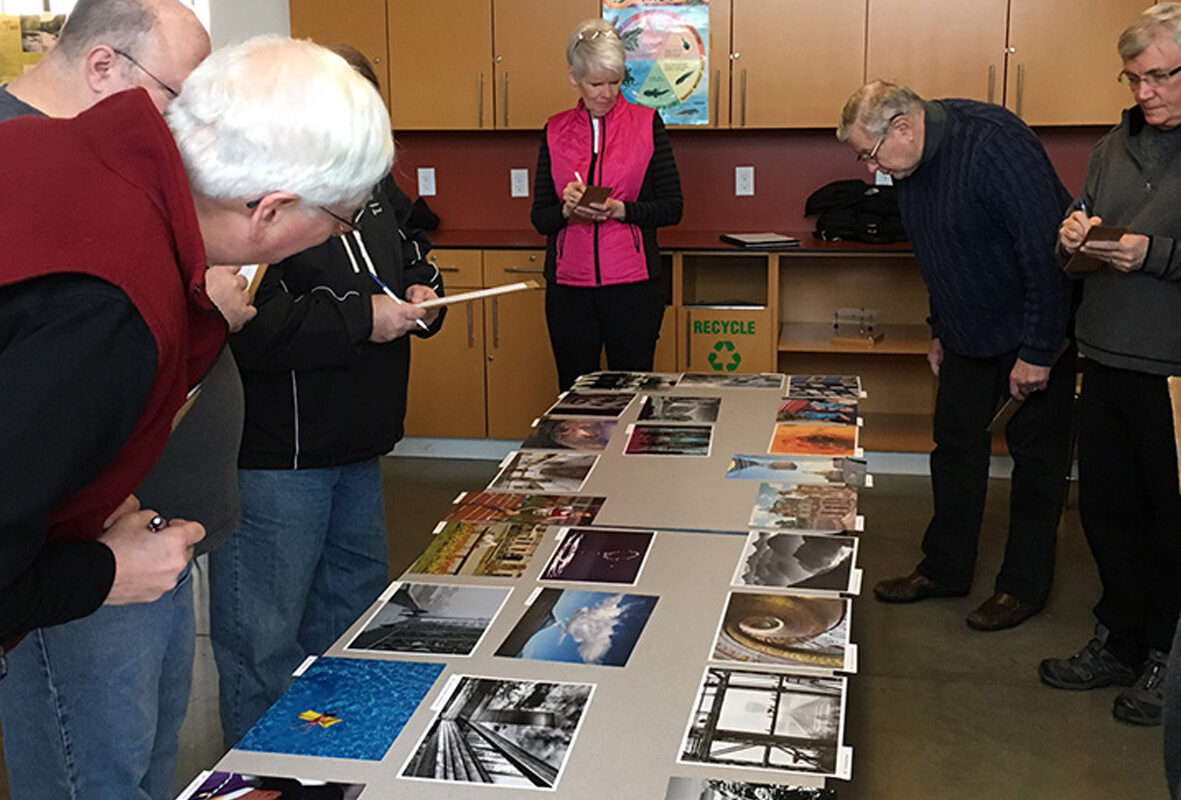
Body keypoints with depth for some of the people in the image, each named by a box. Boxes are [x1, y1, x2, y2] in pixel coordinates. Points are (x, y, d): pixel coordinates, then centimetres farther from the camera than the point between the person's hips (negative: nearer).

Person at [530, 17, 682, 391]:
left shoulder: (646, 124, 3)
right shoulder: (555, 131, 8)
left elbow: (672, 207, 1)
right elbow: (539, 216, 7)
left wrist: (621, 210, -16)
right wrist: (566, 209, -14)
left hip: (631, 282, -2)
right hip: (569, 284, 2)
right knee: (574, 391, 7)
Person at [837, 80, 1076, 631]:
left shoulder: (993, 144, -27)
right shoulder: (913, 163, 0)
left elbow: (1045, 249, -27)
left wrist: (1037, 351, -24)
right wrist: (940, 329, 16)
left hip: (1037, 334, -8)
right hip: (970, 333, 8)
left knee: (1036, 454, 4)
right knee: (955, 443, 11)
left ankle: (1024, 585, 16)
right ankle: (945, 570, 24)